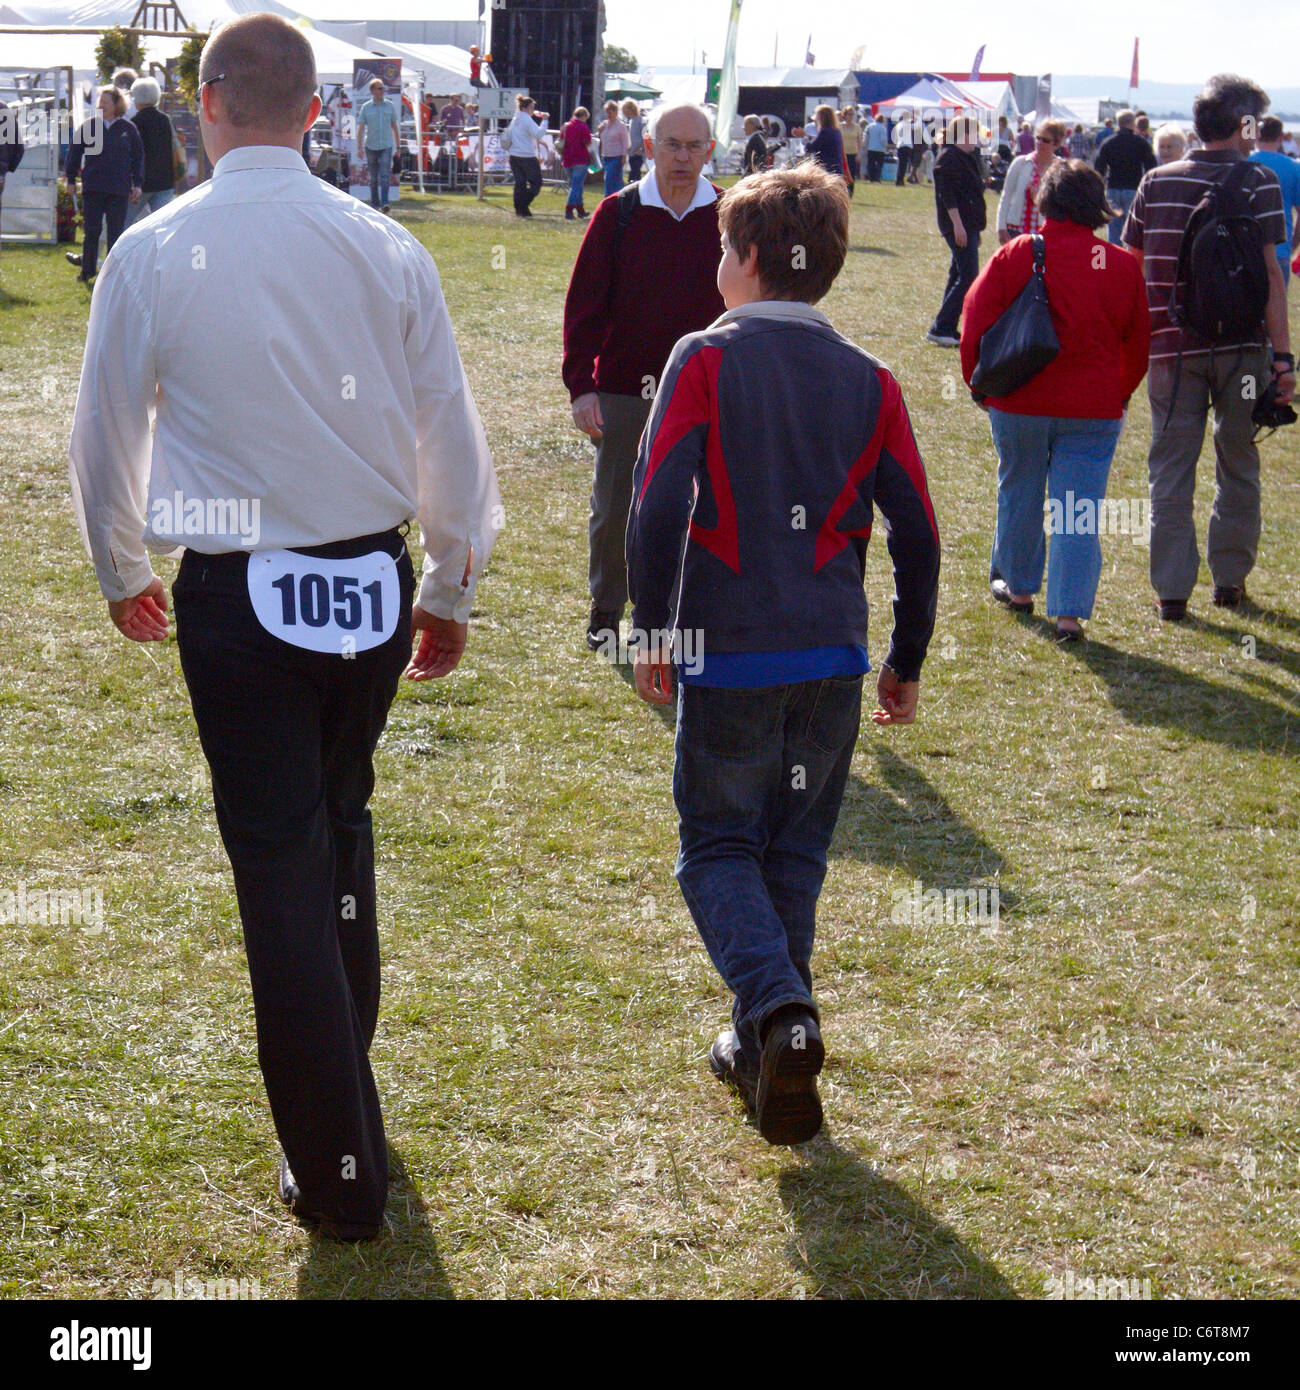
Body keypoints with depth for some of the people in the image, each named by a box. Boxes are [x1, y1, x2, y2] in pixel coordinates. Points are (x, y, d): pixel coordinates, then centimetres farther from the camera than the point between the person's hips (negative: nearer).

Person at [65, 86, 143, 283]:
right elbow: (74, 151, 10)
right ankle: (87, 270, 15)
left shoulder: (128, 129, 3)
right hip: (92, 188, 1)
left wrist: (137, 184, 4)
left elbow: (138, 157, 9)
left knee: (116, 232, 2)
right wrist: (71, 178, 8)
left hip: (119, 190, -1)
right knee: (91, 231, 5)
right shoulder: (89, 126, 4)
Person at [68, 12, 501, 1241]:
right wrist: (450, 590, 18)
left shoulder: (154, 253, -8)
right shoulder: (385, 249, -3)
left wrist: (123, 575, 21)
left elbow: (105, 438, 3)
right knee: (341, 830, 23)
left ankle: (337, 1172, 8)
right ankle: (339, 1075, 40)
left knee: (280, 872, 3)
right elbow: (450, 436, 4)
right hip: (374, 585, 3)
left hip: (238, 598, -3)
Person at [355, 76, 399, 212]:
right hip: (371, 146, 0)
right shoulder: (366, 107, 2)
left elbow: (394, 127, 13)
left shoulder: (389, 106, 6)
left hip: (386, 146, 0)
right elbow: (360, 128, 1)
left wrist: (398, 146, 11)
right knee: (373, 178, 9)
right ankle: (374, 203, 19)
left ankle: (384, 203, -20)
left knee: (385, 175, -14)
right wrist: (359, 148, -6)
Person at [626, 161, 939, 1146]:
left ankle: (781, 1011, -16)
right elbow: (917, 537, 4)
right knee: (794, 853, 16)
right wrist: (907, 664, 15)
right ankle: (766, 1048, 22)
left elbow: (658, 509, -14)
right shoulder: (870, 382, 4)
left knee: (717, 848, 8)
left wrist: (653, 633, -2)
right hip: (834, 657, 4)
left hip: (729, 656, -3)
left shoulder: (705, 360, -7)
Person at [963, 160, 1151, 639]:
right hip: (1094, 410, 0)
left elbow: (975, 324, -4)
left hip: (1018, 403, 0)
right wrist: (1118, 394, 20)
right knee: (1079, 511, 3)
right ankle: (1070, 611, -3)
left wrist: (980, 384, 10)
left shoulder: (1015, 255, -7)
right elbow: (1138, 344, 6)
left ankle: (1017, 584, 34)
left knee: (1019, 493, 19)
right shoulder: (1122, 265, -3)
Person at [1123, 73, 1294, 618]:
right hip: (1241, 347, -2)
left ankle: (1171, 588, 4)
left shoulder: (1157, 182, 4)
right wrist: (1283, 355, -8)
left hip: (1172, 348, 2)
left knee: (1171, 467, 6)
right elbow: (1269, 272, -10)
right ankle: (1229, 579, 20)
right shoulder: (1258, 181, -5)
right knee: (1237, 467, 13)